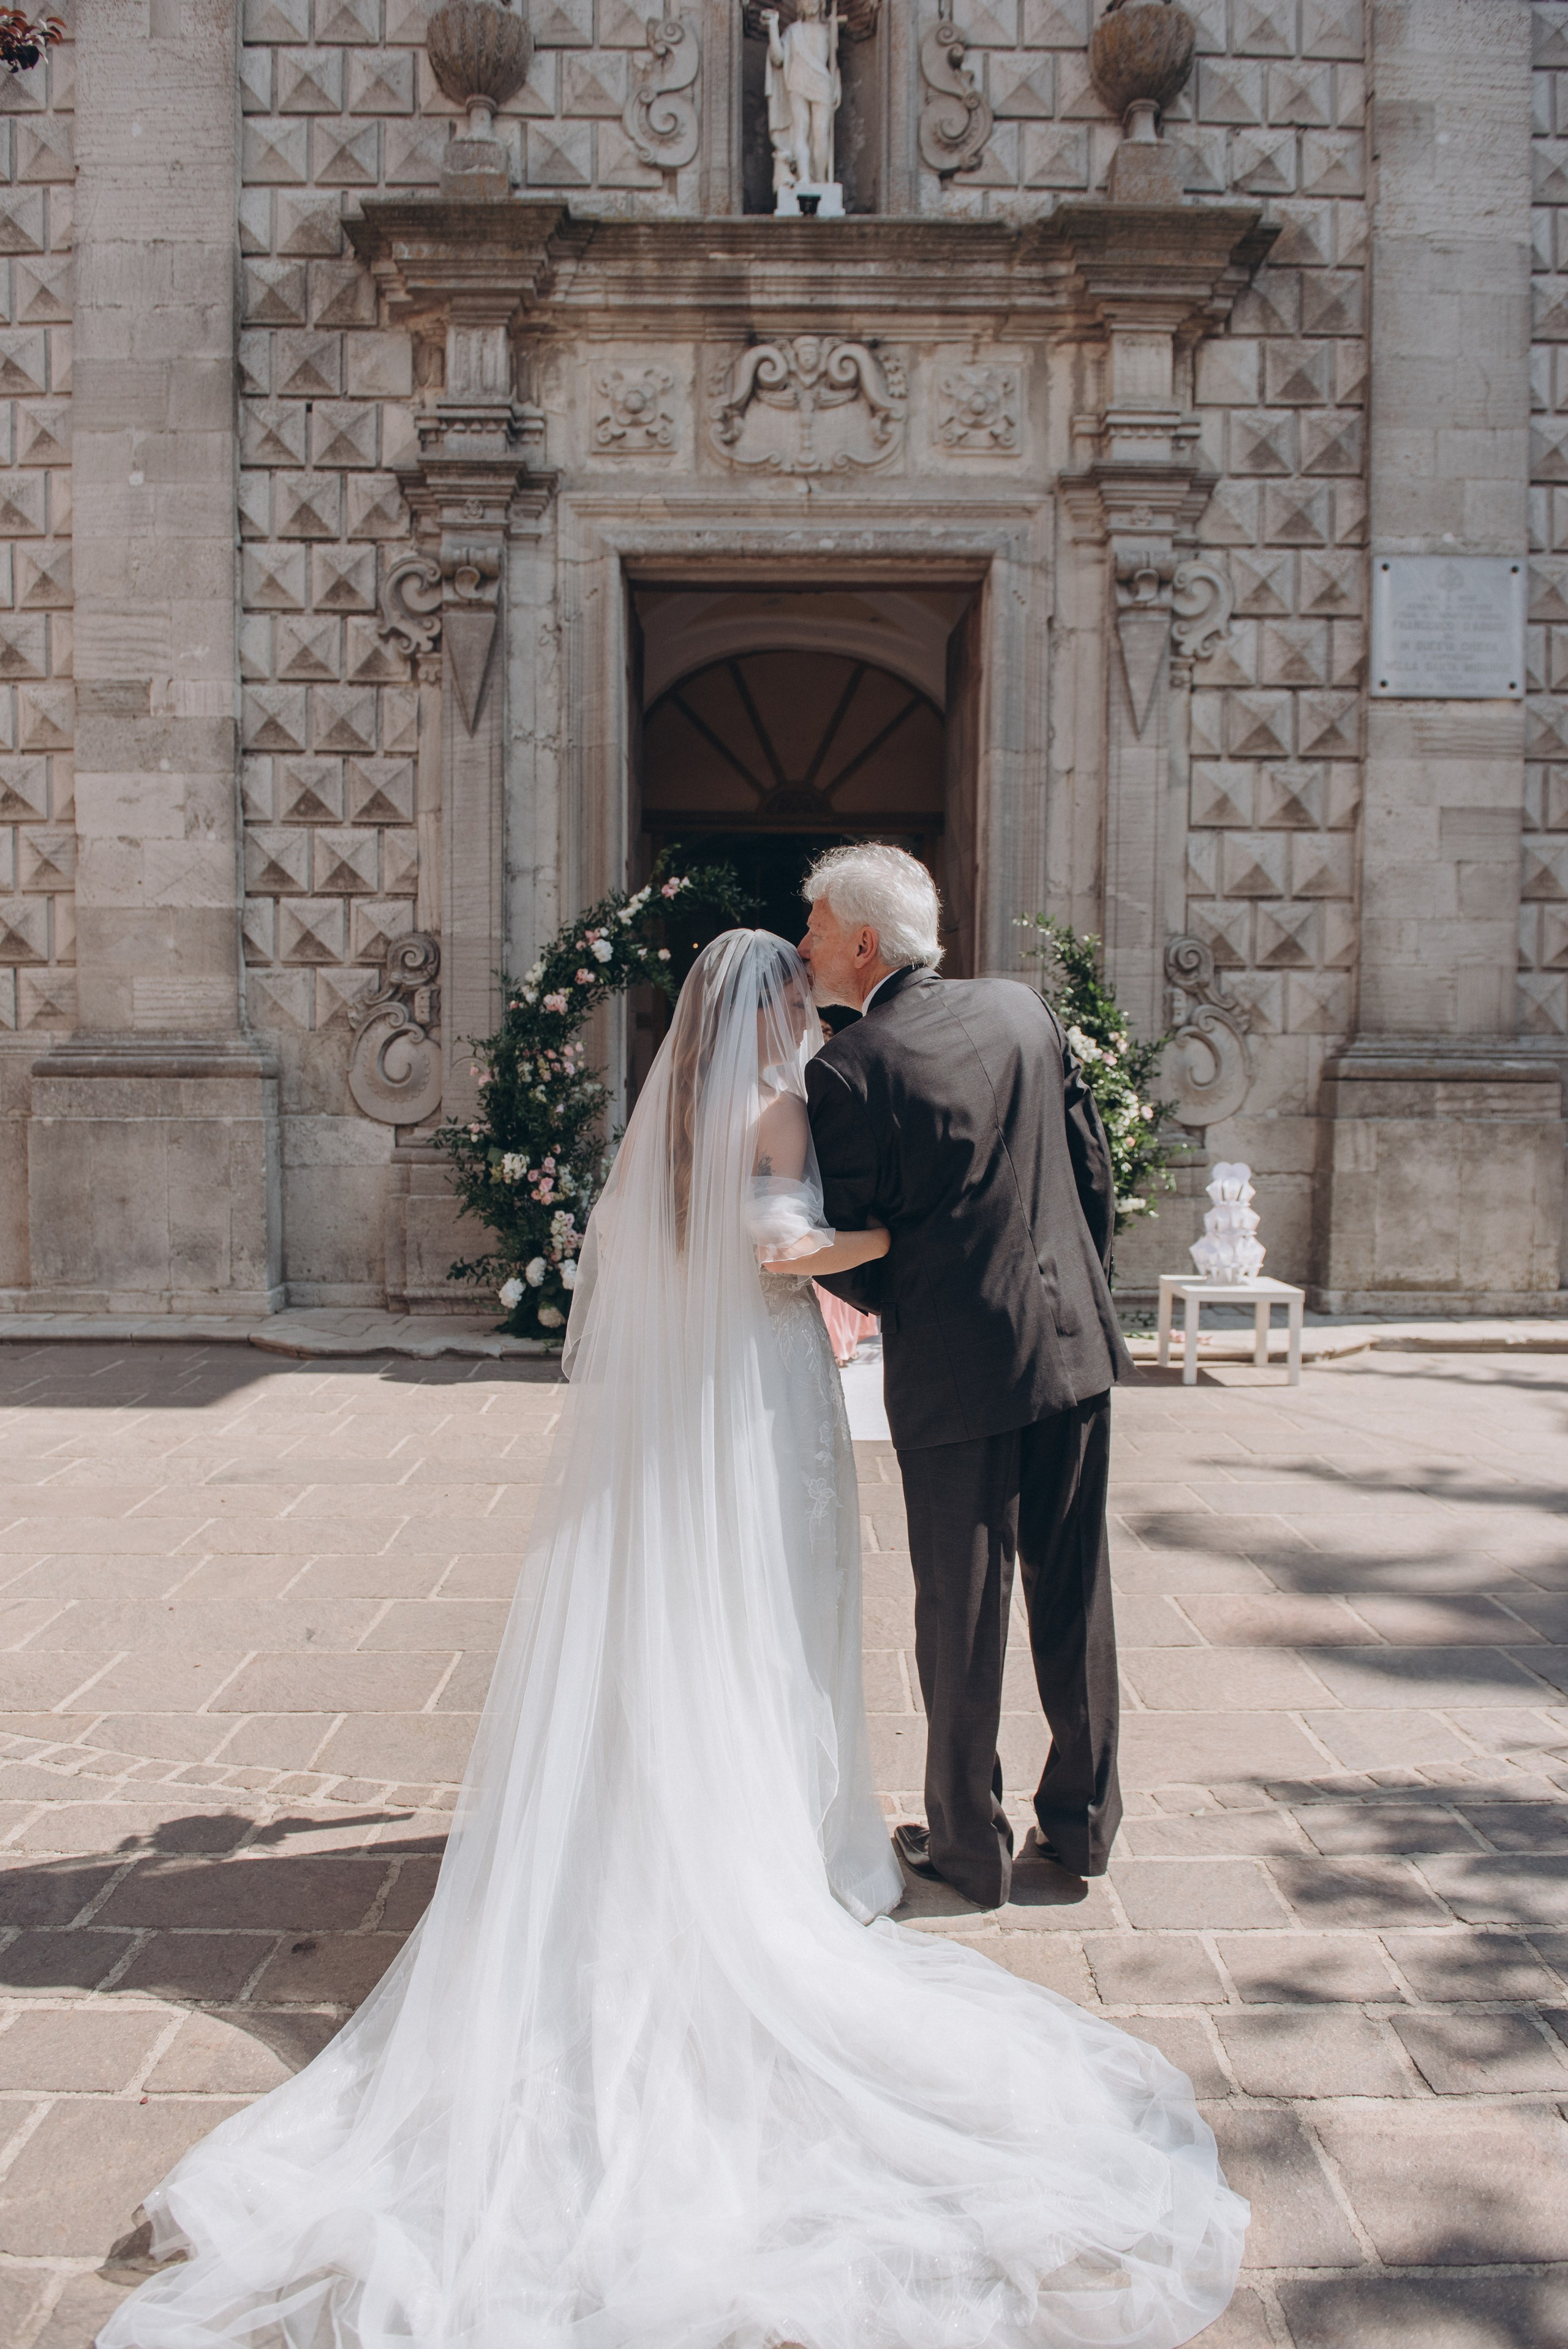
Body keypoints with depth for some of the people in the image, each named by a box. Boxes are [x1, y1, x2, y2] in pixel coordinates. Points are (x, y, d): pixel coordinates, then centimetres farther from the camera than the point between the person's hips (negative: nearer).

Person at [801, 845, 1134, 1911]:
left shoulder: (847, 1068, -12)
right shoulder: (1023, 1009, 4)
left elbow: (845, 1253, -8)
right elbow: (1097, 1174, 8)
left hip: (953, 1366, -5)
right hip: (1074, 1341, 5)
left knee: (961, 1606, 8)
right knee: (1074, 1591, 15)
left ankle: (970, 1843, 22)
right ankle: (1083, 1820, 28)